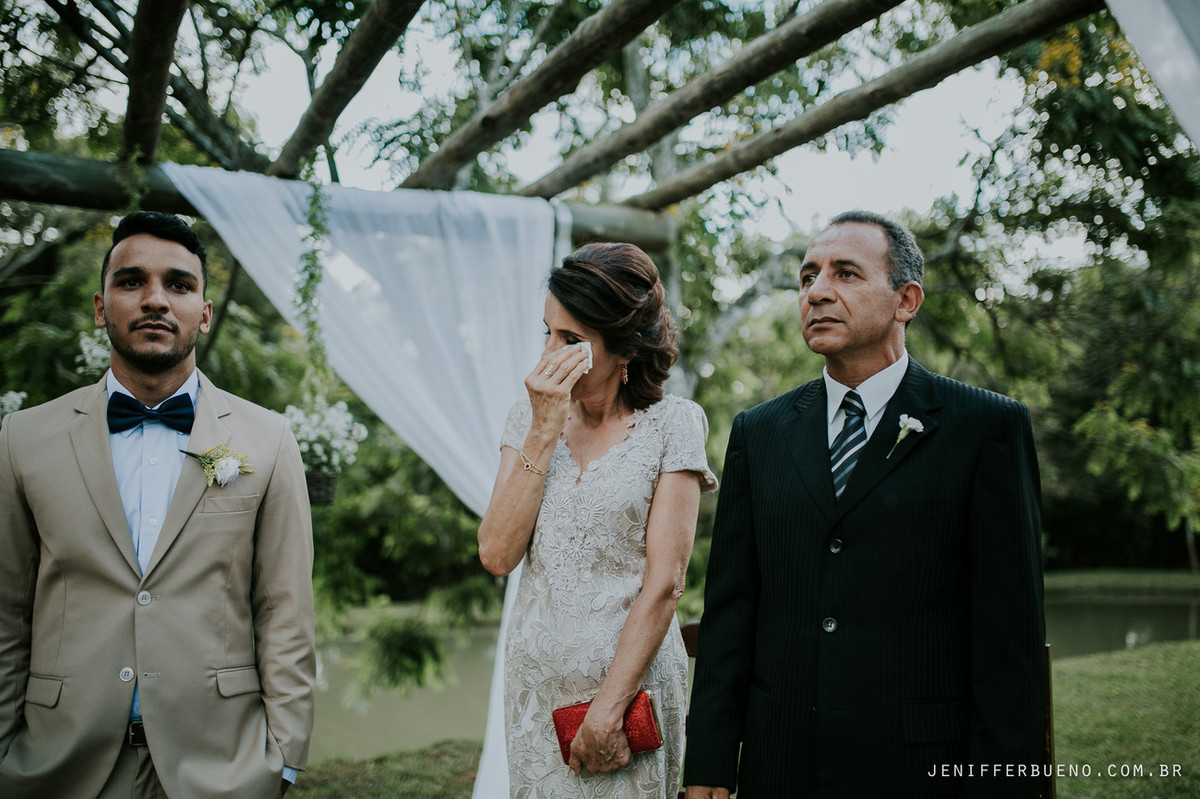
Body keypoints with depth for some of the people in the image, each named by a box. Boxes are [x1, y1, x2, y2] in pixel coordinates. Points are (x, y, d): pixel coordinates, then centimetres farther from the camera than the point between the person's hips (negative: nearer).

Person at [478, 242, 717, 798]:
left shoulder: (672, 425, -7)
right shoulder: (529, 418, 4)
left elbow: (664, 580, -12)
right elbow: (497, 555, -7)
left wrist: (608, 709, -15)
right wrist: (544, 432, -12)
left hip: (632, 674, -3)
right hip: (537, 676, 3)